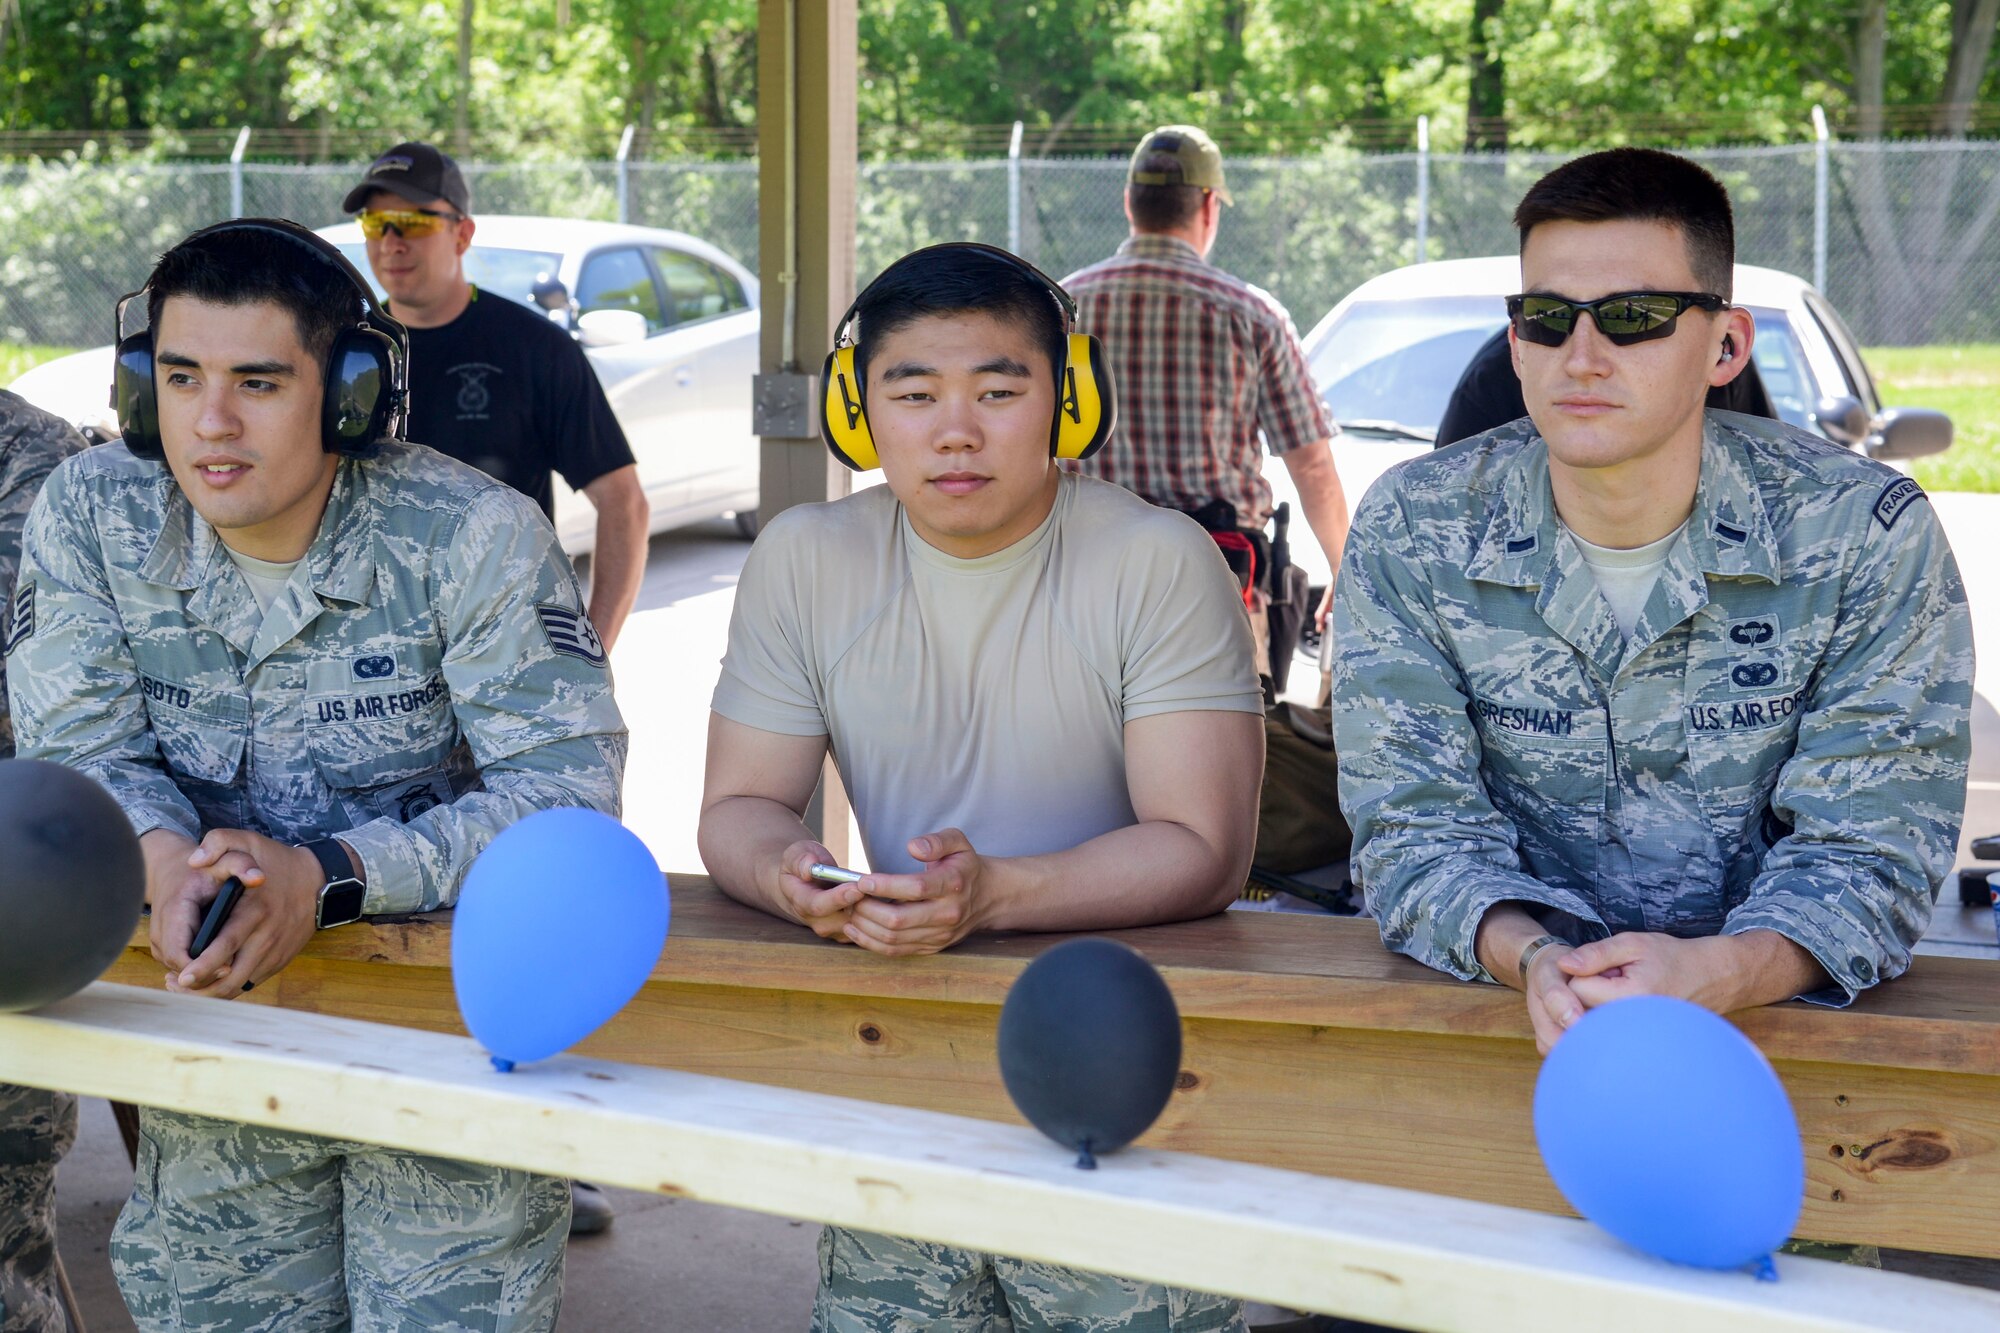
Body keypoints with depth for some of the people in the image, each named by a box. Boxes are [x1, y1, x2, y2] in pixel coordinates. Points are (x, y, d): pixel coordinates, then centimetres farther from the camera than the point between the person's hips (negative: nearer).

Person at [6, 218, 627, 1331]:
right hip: (216, 1026, 4)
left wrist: (327, 875, -33)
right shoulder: (92, 516, -5)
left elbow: (569, 789, -21)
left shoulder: (476, 536, -17)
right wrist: (166, 859, -30)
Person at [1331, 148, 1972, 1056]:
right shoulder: (1410, 531, -5)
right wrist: (1532, 958, -29)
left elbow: (1867, 848, -10)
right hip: (1503, 1008, -1)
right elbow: (1411, 826, -7)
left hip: (1774, 1011, 2)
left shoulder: (1870, 537, -8)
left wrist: (1716, 973, -31)